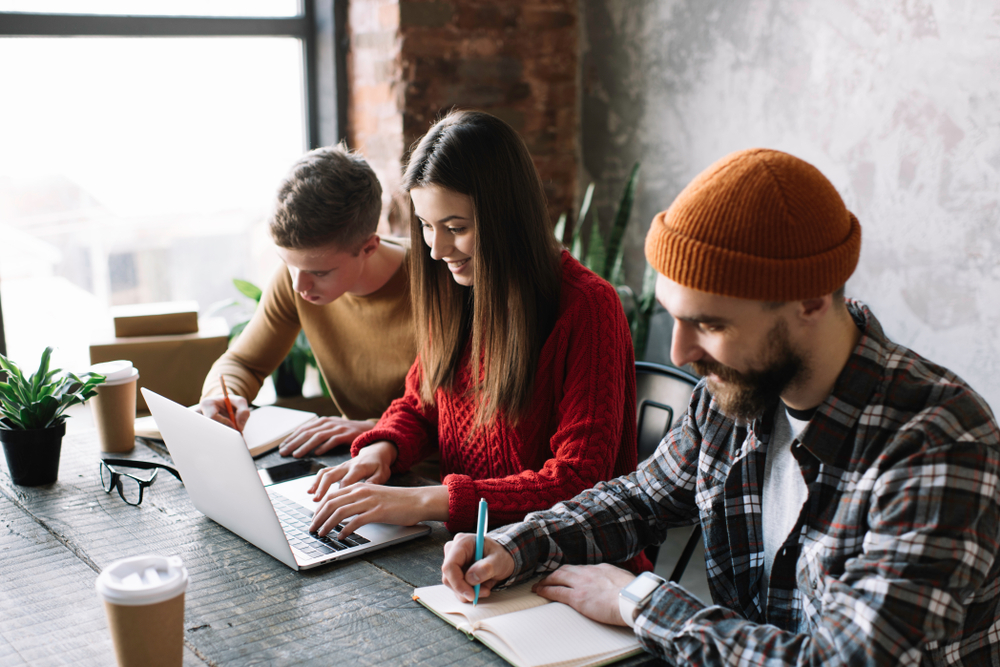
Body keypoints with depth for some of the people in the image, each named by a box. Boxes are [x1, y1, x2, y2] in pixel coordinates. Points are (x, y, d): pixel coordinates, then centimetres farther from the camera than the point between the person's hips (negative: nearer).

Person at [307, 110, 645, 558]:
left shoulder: (587, 307, -18)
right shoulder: (453, 293, 4)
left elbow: (578, 482, -22)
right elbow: (419, 405, 17)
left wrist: (425, 502, -27)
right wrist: (382, 450, -7)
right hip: (461, 540, 6)